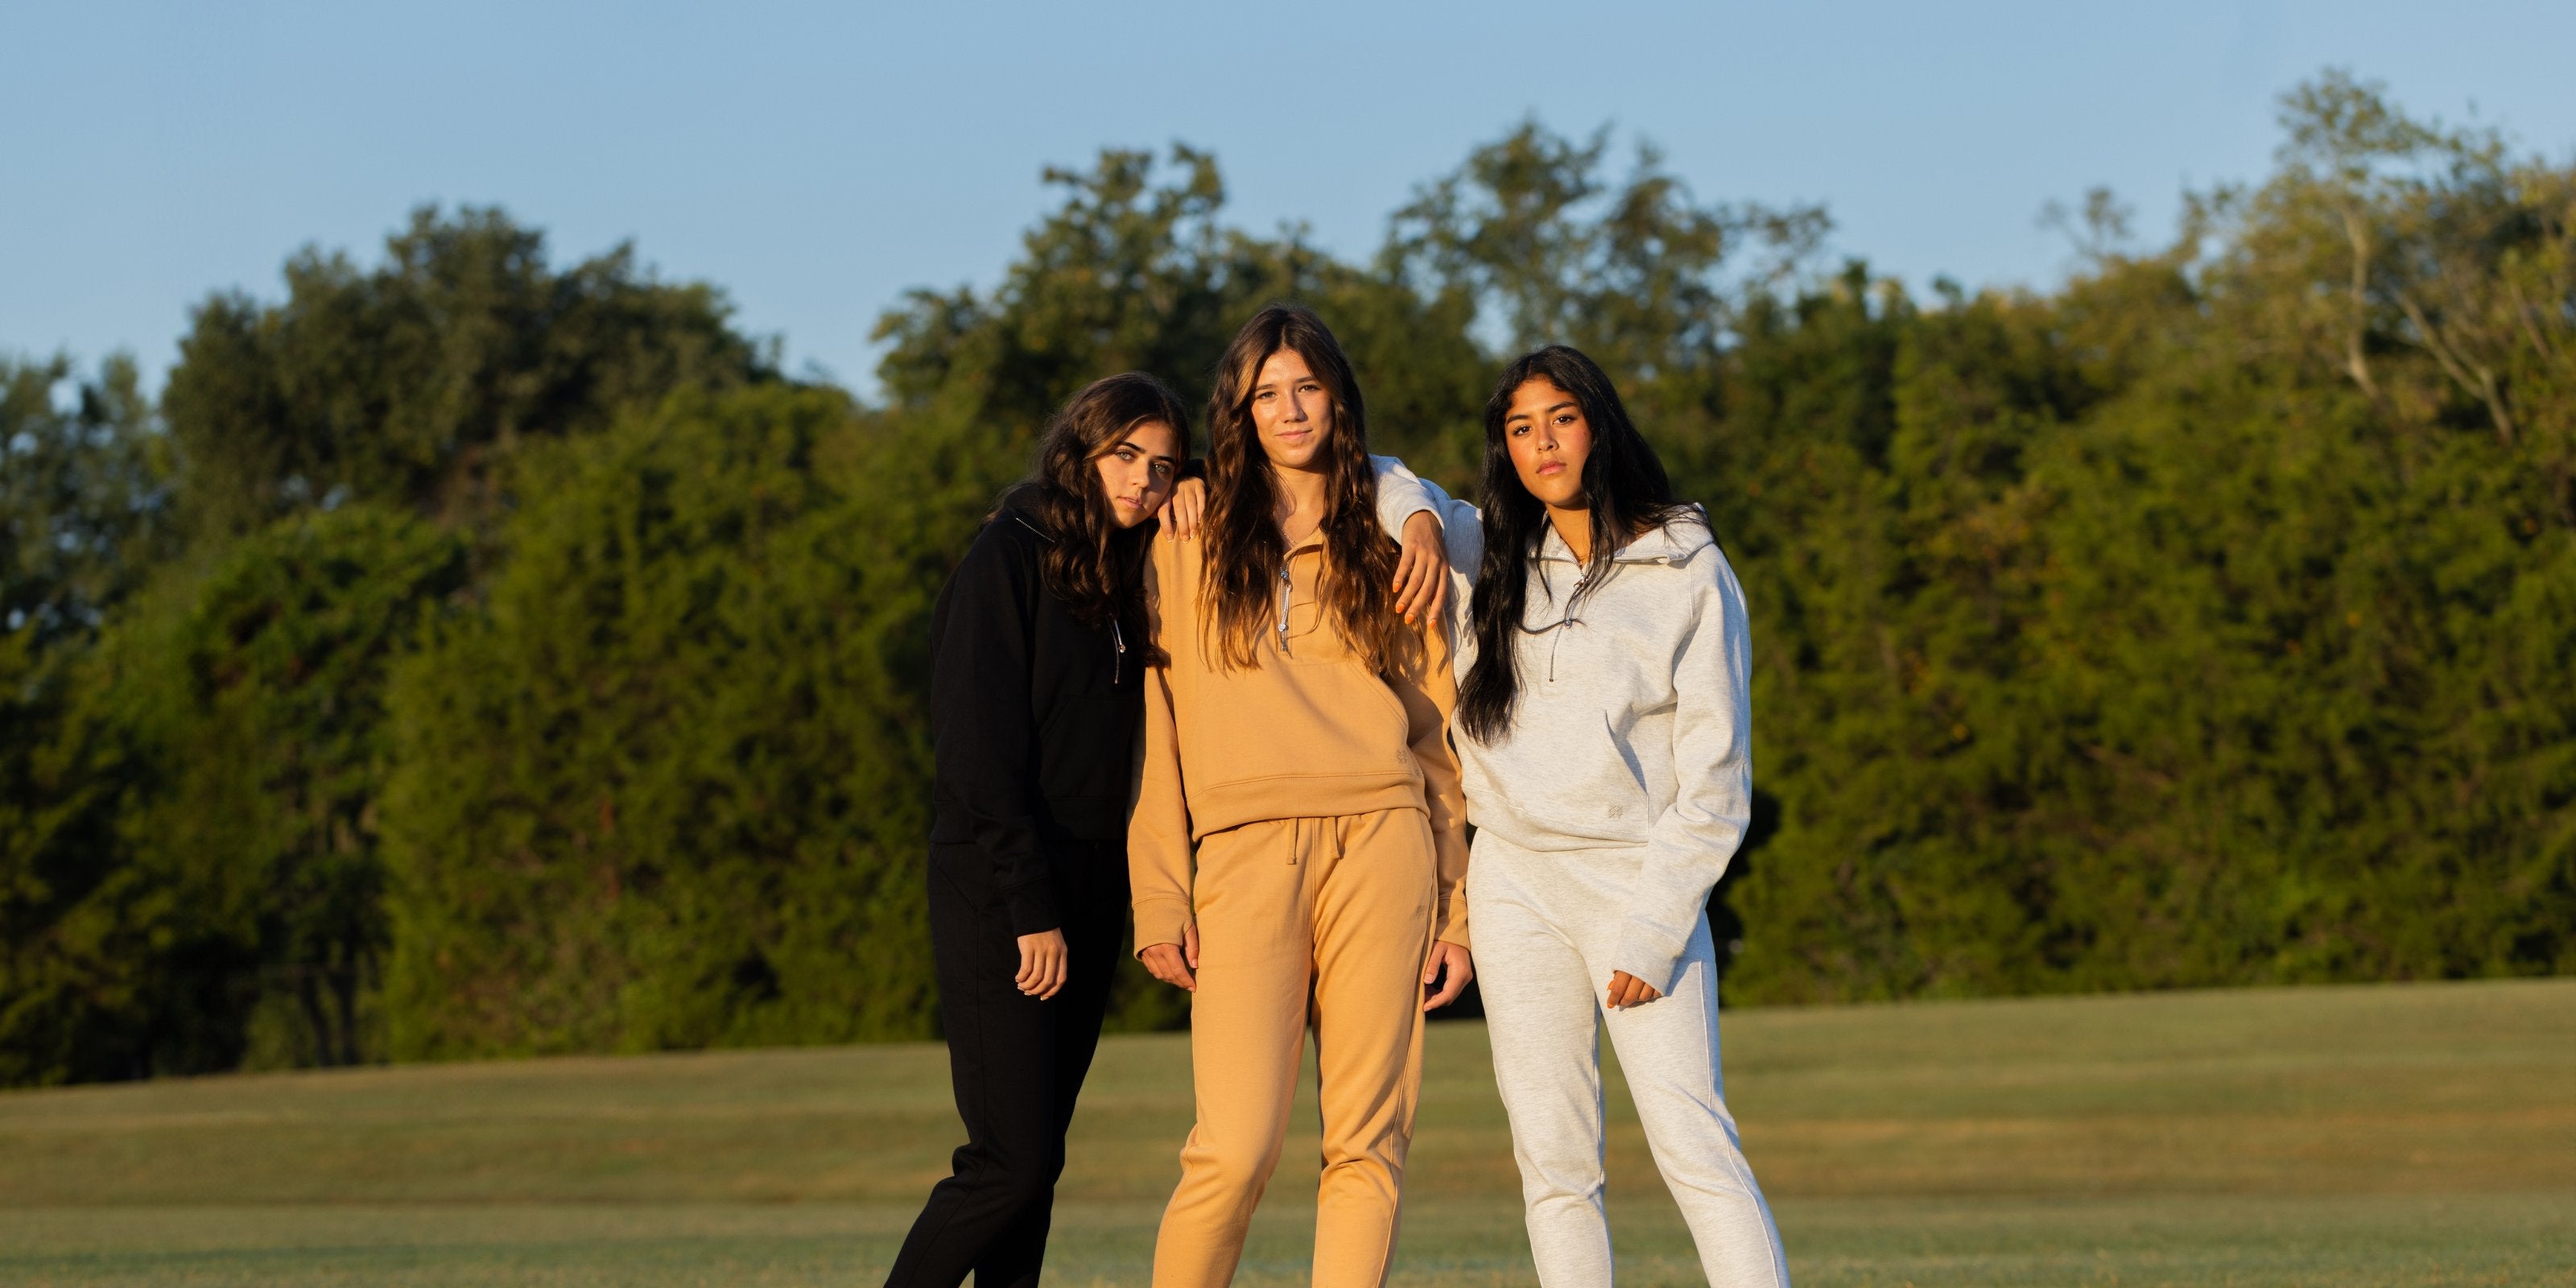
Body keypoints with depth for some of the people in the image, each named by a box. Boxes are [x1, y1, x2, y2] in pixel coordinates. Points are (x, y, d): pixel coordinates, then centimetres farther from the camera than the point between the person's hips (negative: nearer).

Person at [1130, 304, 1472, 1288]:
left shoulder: (1394, 540, 15)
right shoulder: (1190, 545, 11)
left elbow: (1437, 727, 14)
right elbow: (1155, 726, 7)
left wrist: (1457, 909, 7)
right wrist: (1159, 900, -2)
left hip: (1382, 846, 2)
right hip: (1245, 856, -2)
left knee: (1368, 1142, -2)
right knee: (1238, 1149, -12)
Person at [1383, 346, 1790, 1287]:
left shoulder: (1689, 575, -1)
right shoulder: (1496, 558, 11)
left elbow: (1714, 780, -3)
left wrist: (1651, 932, -11)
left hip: (1638, 879, -4)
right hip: (1515, 883, 4)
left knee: (1692, 1140, -14)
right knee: (1553, 1164, 0)